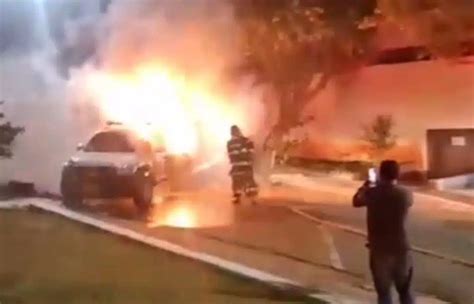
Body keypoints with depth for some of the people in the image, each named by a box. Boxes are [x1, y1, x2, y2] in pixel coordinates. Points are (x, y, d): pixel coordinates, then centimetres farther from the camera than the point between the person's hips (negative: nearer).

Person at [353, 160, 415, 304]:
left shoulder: (371, 193, -10)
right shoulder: (405, 194, -7)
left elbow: (356, 201, 11)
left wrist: (365, 187, 29)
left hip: (379, 251, -1)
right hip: (401, 250, 1)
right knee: (405, 291, 16)